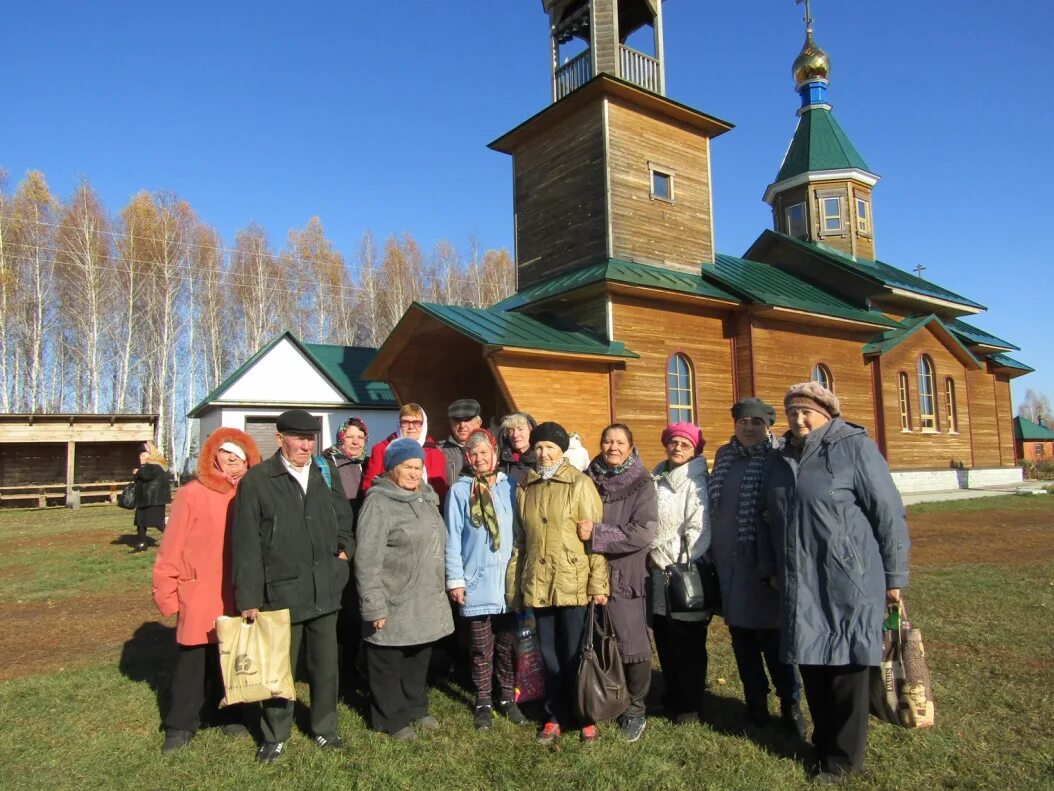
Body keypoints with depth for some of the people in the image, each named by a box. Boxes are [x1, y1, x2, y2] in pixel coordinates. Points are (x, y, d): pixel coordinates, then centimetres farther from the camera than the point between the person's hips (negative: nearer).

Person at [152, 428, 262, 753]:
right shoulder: (192, 494, -9)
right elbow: (172, 546, -6)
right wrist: (166, 590, -5)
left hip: (235, 596, 3)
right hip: (198, 593, -2)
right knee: (191, 661, 9)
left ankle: (226, 712, 33)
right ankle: (181, 724, 26)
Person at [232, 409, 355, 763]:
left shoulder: (326, 473, 4)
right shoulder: (256, 480, -9)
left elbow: (343, 516, 18)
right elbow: (247, 544, -9)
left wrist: (343, 549, 4)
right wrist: (249, 598, -10)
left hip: (325, 589, 4)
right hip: (282, 591, -4)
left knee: (326, 664, 16)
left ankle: (325, 728, 34)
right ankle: (275, 736, 32)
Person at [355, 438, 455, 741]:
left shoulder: (426, 498, 10)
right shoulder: (379, 502, -15)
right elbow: (367, 559, -18)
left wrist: (441, 588, 18)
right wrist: (374, 605, -19)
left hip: (426, 600, 8)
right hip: (394, 603, -7)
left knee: (419, 658, 20)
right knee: (390, 663, 9)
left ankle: (416, 707, 38)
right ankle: (392, 718, 26)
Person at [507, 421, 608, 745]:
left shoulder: (580, 484, -5)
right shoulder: (526, 488, 9)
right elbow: (520, 539, 13)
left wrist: (599, 583, -12)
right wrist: (514, 584, 11)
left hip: (574, 583, -4)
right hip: (538, 584, 4)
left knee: (575, 653, 7)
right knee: (549, 654, 13)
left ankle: (587, 717, 26)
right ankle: (555, 717, 29)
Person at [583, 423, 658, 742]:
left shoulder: (642, 484, -4)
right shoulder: (588, 480, 4)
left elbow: (644, 532, -16)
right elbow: (575, 523, 17)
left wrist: (597, 533, -20)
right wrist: (582, 531, -2)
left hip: (627, 576, -2)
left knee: (632, 645, 2)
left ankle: (634, 711, 22)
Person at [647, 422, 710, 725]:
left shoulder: (696, 483, -9)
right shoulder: (656, 479, 12)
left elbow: (698, 531, -15)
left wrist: (669, 558, -13)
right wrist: (652, 555, 8)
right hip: (657, 573, 6)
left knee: (687, 643, 4)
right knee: (664, 640, 14)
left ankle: (690, 705, 20)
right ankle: (671, 697, 30)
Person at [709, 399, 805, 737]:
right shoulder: (724, 456, 10)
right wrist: (713, 554, 14)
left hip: (764, 563, -5)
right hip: (729, 563, 5)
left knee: (772, 636, 3)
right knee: (741, 636, 13)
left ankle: (790, 705, 21)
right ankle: (756, 703, 27)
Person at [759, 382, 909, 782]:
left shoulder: (854, 447, -6)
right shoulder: (781, 459, 11)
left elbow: (889, 513, -7)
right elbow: (772, 519, 20)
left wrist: (894, 576, -6)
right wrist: (771, 568, 19)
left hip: (848, 581, -5)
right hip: (801, 584, 6)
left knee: (846, 666, 5)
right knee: (811, 664, 13)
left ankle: (844, 756, 21)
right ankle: (824, 742, 32)